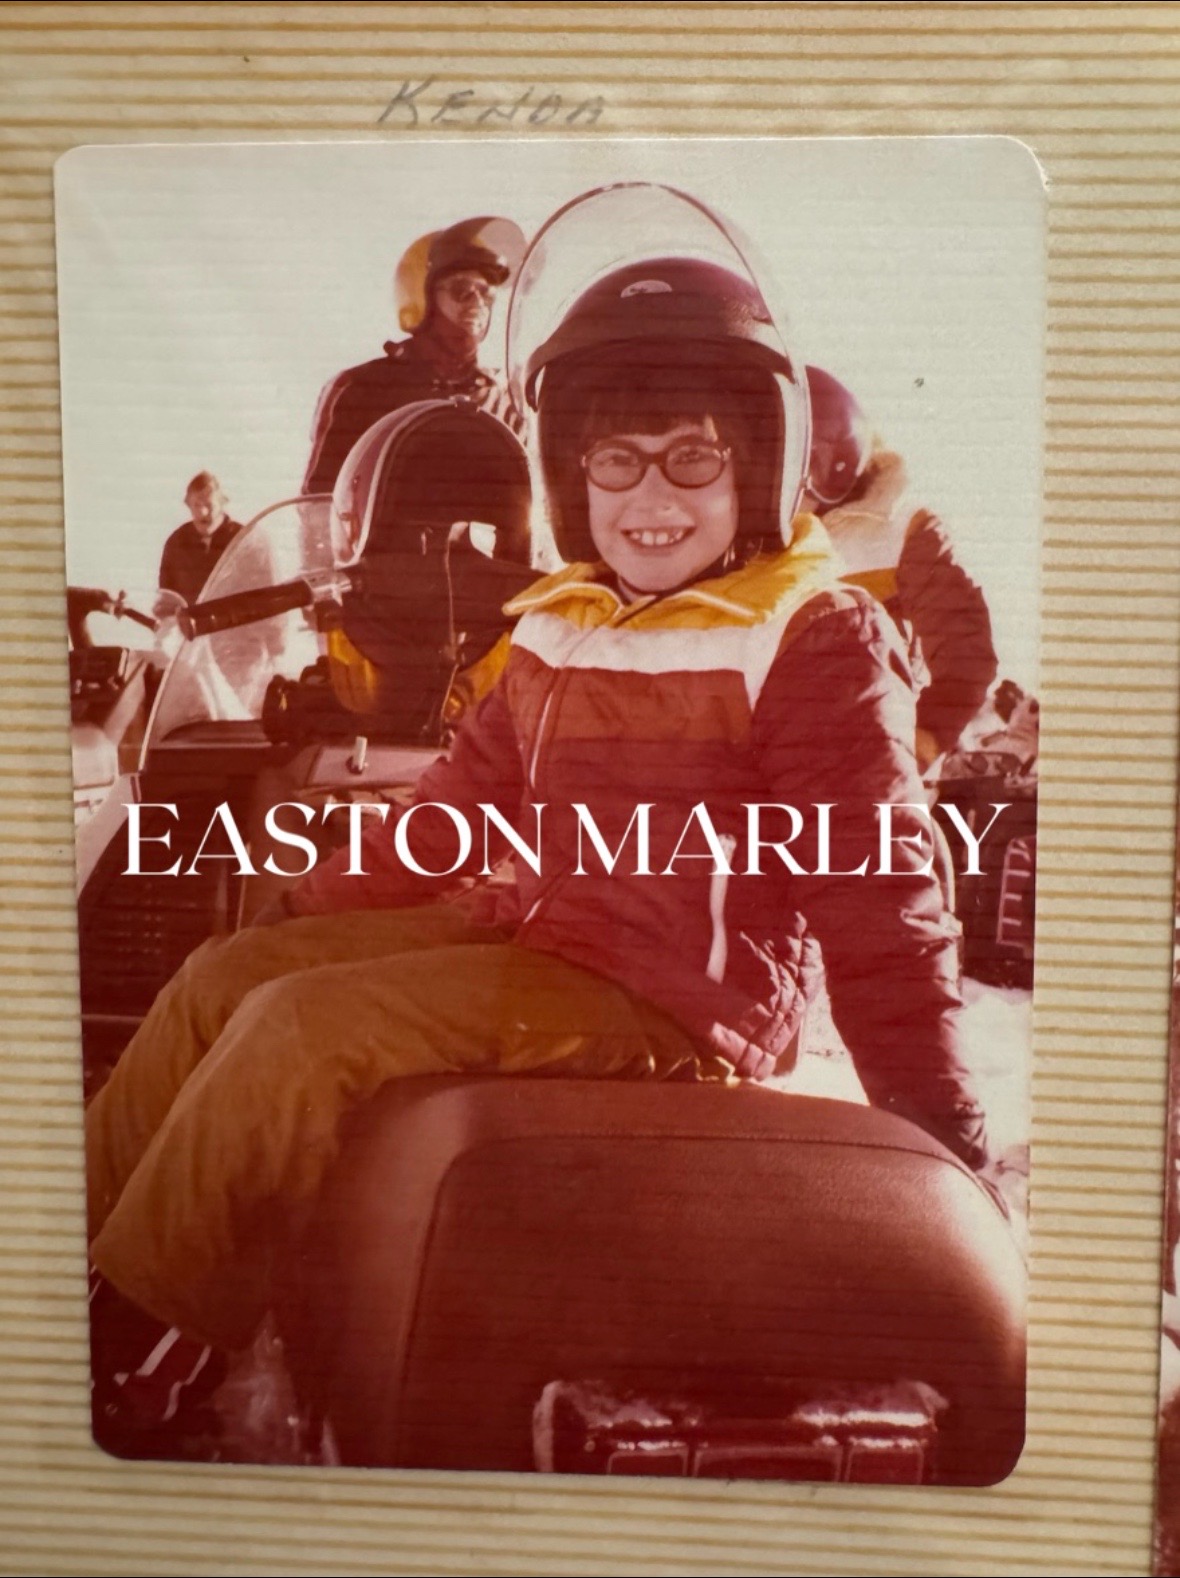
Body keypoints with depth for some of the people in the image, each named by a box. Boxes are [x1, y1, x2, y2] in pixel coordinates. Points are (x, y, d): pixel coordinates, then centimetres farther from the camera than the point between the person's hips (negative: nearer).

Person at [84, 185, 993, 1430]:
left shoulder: (818, 638, -11)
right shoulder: (559, 625, 11)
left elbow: (875, 891, -14)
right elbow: (464, 797, 20)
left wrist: (942, 1139, -18)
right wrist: (312, 910, 19)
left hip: (673, 997, -8)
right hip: (538, 932, 8)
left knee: (305, 1027, -21)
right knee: (223, 976, 3)